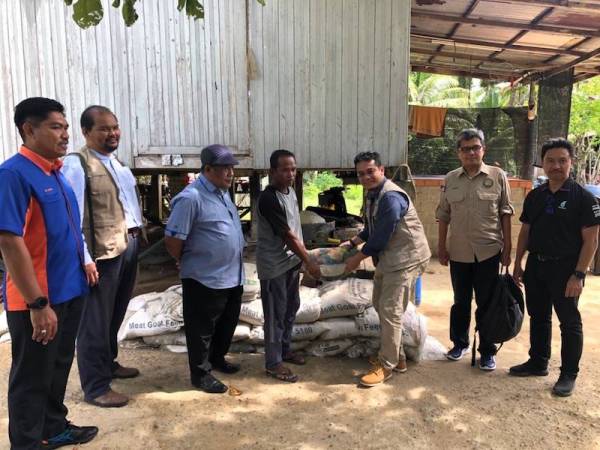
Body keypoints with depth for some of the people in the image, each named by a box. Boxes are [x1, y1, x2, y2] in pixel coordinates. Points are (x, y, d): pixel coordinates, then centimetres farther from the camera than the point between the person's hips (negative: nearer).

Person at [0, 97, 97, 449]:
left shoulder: (56, 172, 8)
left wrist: (83, 267, 14)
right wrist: (38, 304, -23)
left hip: (69, 292, 8)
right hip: (38, 301, -8)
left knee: (59, 368, 22)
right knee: (32, 378, 9)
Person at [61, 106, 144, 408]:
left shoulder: (117, 162, 15)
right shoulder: (77, 164, -12)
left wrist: (138, 233, 12)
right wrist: (84, 259, -21)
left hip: (129, 246, 8)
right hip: (103, 253, -8)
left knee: (115, 315, 21)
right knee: (96, 321, 4)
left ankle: (109, 364, 40)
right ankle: (96, 387, 17)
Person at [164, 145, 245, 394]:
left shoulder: (223, 192, 9)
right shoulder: (191, 198, -20)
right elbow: (172, 239, -18)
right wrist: (188, 262, -2)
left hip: (232, 275, 9)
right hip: (205, 279, -9)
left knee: (227, 322, 22)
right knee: (202, 328, 7)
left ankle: (217, 358, 42)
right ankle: (201, 373, 23)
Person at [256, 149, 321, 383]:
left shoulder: (290, 191, 5)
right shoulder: (268, 199, -24)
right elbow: (288, 236, -22)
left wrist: (302, 257, 16)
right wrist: (309, 262, -16)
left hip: (291, 262, 9)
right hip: (274, 266, -9)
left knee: (291, 309, 19)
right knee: (275, 315, 3)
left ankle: (285, 350, 37)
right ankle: (273, 363, 17)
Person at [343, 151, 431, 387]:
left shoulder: (391, 197, -23)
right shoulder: (373, 194, 8)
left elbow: (381, 237, -22)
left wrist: (356, 259, -13)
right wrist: (352, 242, 8)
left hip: (405, 258, -10)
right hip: (387, 257, 10)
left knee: (390, 311, -7)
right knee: (380, 304, 16)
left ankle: (387, 365, 8)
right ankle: (397, 356, 29)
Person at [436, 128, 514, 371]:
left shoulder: (498, 176, -2)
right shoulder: (450, 179, 4)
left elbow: (505, 213, 0)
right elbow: (444, 215, 8)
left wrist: (508, 247, -3)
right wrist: (441, 246, 6)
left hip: (488, 251, -2)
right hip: (459, 251, 2)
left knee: (486, 303, 6)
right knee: (461, 301, 15)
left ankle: (487, 352, 20)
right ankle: (460, 343, 32)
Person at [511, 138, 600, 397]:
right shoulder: (534, 196, 6)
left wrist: (578, 275, -17)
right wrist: (517, 264, 9)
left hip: (564, 268, -5)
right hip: (535, 265, 5)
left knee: (569, 322, 6)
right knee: (538, 317, 16)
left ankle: (569, 374, 20)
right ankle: (538, 363, 32)